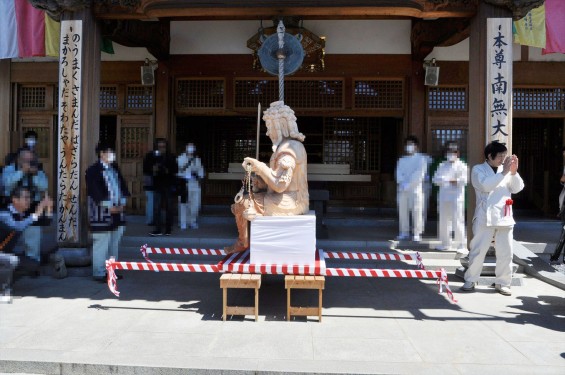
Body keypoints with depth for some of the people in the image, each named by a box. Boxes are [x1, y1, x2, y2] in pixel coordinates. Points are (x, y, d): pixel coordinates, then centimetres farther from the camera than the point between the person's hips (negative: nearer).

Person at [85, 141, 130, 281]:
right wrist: (109, 206, -18)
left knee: (114, 244, 14)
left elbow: (122, 186, 15)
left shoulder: (115, 168, 14)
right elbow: (95, 191, -17)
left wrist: (122, 203, 2)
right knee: (101, 245, -3)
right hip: (102, 214, -8)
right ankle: (99, 273, 6)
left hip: (117, 212, 8)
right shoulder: (93, 170, -10)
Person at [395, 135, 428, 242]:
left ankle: (417, 234, -4)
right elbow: (398, 173, 7)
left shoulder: (421, 158, 3)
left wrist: (408, 185, -14)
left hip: (415, 188, -5)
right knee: (402, 211, 4)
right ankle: (404, 232, 11)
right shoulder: (401, 160, 18)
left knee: (416, 211, -7)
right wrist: (402, 183, -11)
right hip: (402, 189, 5)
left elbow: (419, 174, -9)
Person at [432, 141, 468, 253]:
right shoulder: (442, 166, 13)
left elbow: (464, 180, -14)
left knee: (458, 222, -9)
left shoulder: (462, 166, 0)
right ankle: (445, 243, 23)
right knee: (444, 221, 11)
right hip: (444, 198, 5)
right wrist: (450, 180, -10)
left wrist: (449, 180, -11)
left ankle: (462, 245, -4)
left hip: (457, 198, -5)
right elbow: (436, 179, 3)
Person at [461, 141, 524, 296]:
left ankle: (502, 283, 16)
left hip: (505, 217, 4)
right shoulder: (478, 169, 2)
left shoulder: (506, 169, 13)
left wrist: (514, 172, -8)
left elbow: (517, 188, 6)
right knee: (478, 250, 0)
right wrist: (504, 172, -16)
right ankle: (470, 281, 9)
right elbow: (485, 185, -16)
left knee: (505, 252, 5)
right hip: (485, 218, -4)